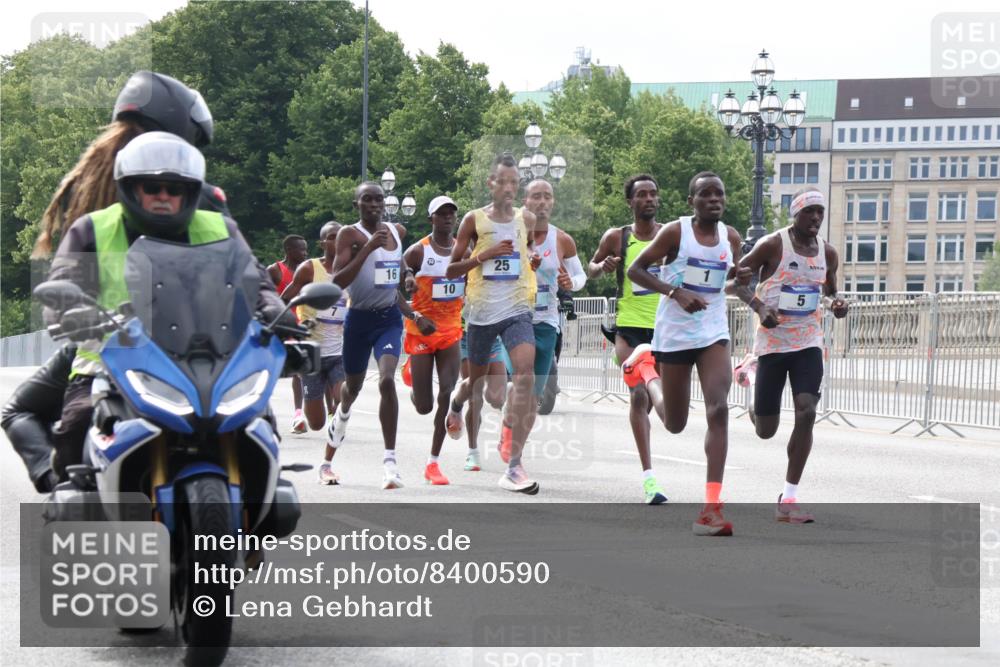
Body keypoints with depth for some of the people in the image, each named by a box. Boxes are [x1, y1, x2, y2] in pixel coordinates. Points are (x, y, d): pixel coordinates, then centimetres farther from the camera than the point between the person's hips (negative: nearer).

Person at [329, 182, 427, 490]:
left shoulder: (397, 232, 8)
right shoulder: (350, 234, -9)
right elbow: (337, 281, -21)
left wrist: (414, 316, 16)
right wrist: (367, 248, -27)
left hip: (390, 318, 2)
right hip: (359, 319, -2)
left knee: (387, 380, -21)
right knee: (354, 384, 19)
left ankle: (390, 459, -21)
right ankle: (343, 414, 58)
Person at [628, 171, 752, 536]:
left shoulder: (731, 237, 5)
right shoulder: (675, 232, -9)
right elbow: (635, 269, -7)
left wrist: (739, 281, -5)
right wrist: (676, 293, -19)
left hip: (714, 332, 3)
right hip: (675, 332, -3)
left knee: (718, 410, -16)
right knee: (675, 424, 9)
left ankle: (711, 506, -18)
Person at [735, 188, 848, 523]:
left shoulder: (827, 252, 5)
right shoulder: (773, 245, -9)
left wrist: (836, 304, -2)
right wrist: (759, 306, -21)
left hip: (808, 343, 3)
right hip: (773, 342, -3)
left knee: (807, 412, -17)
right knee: (766, 430, 2)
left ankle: (789, 498, -10)